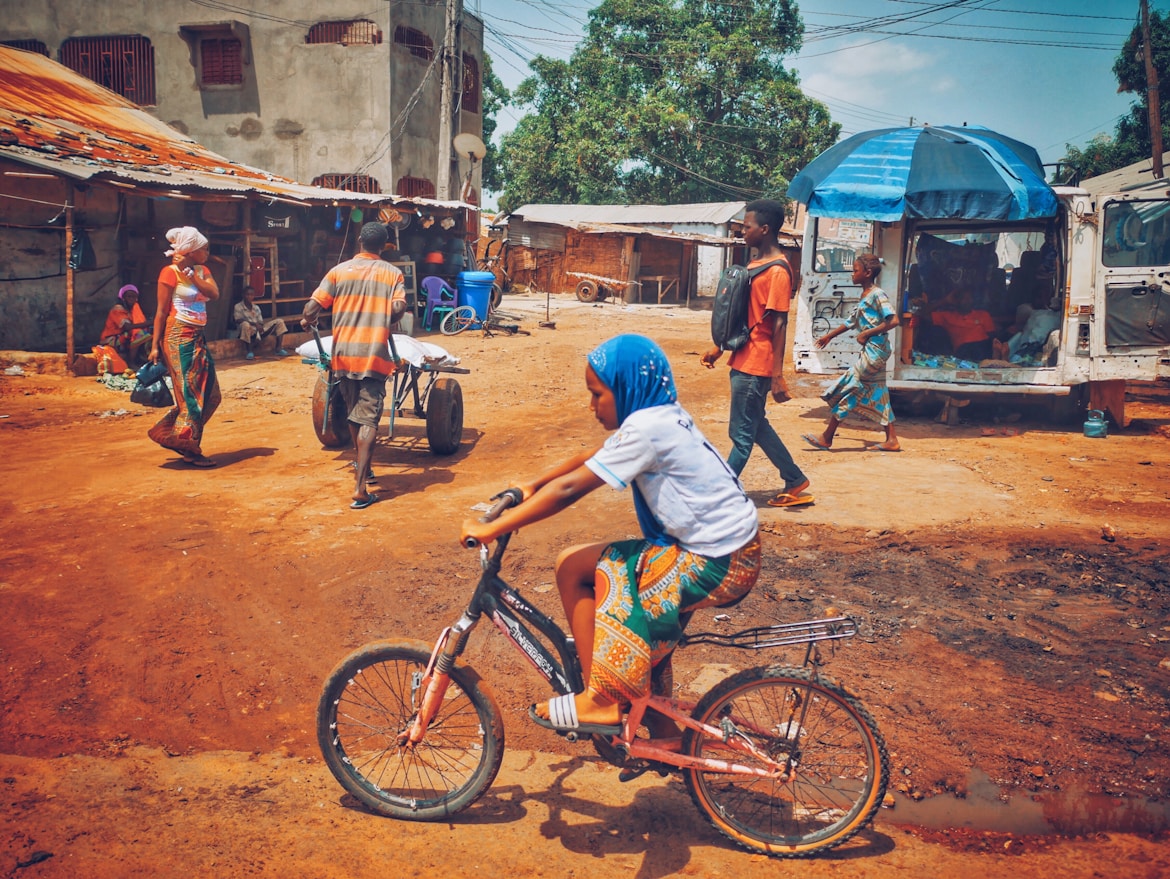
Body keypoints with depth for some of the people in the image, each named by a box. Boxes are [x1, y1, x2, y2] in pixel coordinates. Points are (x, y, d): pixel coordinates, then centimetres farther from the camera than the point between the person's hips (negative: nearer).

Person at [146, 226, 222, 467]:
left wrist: (190, 274, -12)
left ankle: (168, 434, 19)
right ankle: (189, 450, 7)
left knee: (210, 394, 8)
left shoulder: (201, 271, 13)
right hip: (178, 337, -8)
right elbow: (161, 311, -8)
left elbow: (214, 294, -5)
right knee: (191, 394, -5)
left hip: (198, 338, 8)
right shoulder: (170, 272, -7)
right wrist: (155, 345, -11)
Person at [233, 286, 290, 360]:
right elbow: (238, 320, -16)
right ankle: (249, 352, -31)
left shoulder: (256, 307, 15)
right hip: (249, 331, -5)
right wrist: (255, 324, -26)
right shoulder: (238, 307, -1)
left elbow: (261, 322, 12)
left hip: (259, 330, 5)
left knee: (279, 321, -4)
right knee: (245, 324, -41)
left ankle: (279, 349, -13)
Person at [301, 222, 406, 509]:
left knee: (353, 415, 21)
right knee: (368, 420, -4)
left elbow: (312, 307, -3)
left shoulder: (339, 271, 4)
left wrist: (307, 321, 19)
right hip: (374, 355, -2)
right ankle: (360, 490, -13)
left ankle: (361, 468, 41)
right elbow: (398, 308, -11)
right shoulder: (392, 274, 3)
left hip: (343, 354, 3)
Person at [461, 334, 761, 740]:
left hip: (718, 565, -10)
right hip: (721, 547, 10)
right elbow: (587, 459, 15)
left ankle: (600, 702, 4)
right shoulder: (662, 415, 8)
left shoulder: (647, 428, -21)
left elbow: (568, 489, -22)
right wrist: (529, 488, 8)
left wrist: (490, 529, -17)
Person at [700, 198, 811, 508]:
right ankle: (795, 482, 27)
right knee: (756, 427, 17)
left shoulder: (778, 271, -15)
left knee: (742, 433, 1)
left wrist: (777, 376, -19)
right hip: (743, 360, 10)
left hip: (756, 366, -10)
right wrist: (720, 348, 21)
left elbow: (779, 325, -18)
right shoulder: (755, 263, 13)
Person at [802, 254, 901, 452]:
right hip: (871, 352, 10)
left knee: (847, 388, -7)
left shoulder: (877, 294, -13)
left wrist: (867, 333, -19)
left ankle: (826, 438, -2)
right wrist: (830, 335, 32)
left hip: (875, 350, -10)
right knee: (877, 395, 10)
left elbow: (893, 320, -21)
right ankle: (892, 440, 13)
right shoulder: (864, 296, 15)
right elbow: (852, 321, 26)